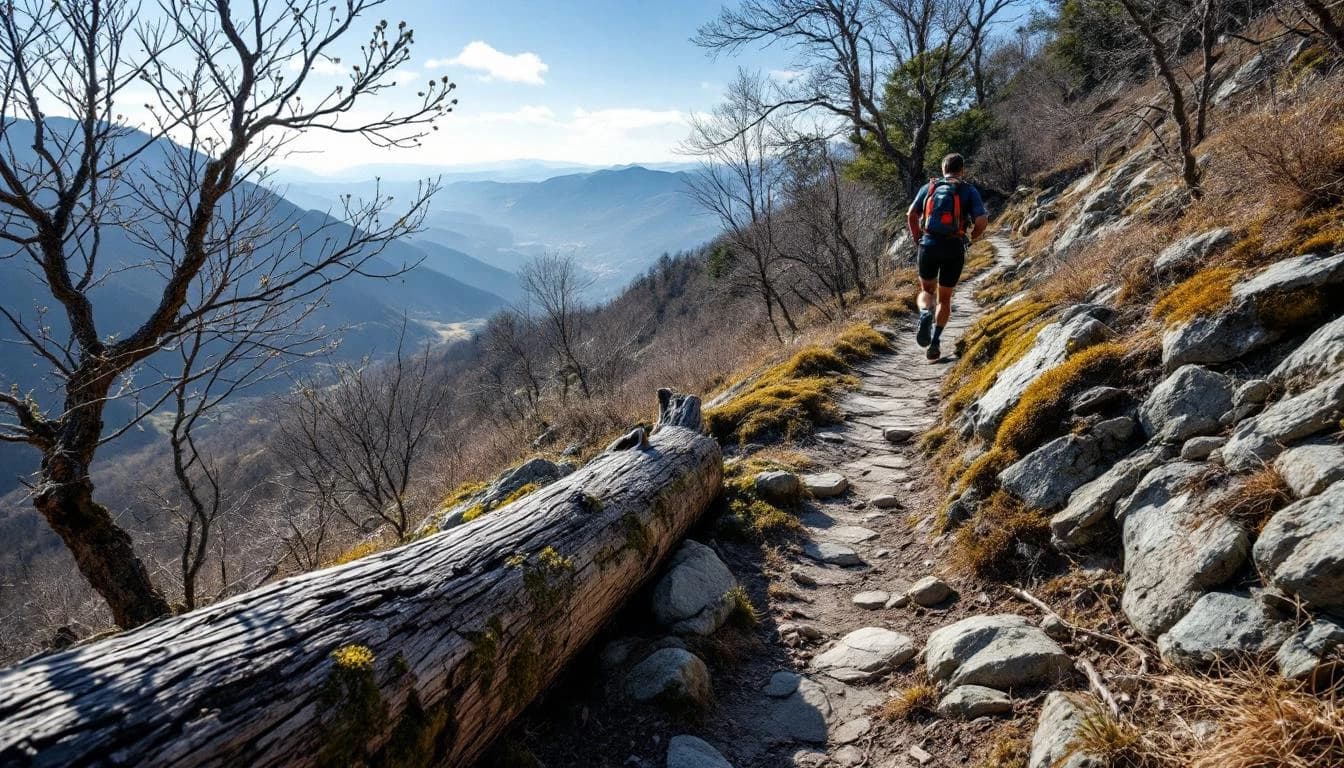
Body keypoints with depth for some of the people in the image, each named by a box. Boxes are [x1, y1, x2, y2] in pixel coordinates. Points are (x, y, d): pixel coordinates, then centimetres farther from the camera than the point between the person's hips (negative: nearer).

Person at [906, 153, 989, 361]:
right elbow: (982, 221, -7)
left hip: (929, 245, 1)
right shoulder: (969, 190, 5)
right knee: (944, 298, 14)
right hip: (954, 249, 0)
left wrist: (917, 240, 9)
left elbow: (912, 214, -4)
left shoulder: (929, 187, 9)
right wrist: (970, 238, 13)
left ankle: (925, 314, -15)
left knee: (927, 291, 19)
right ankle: (935, 342, 1)